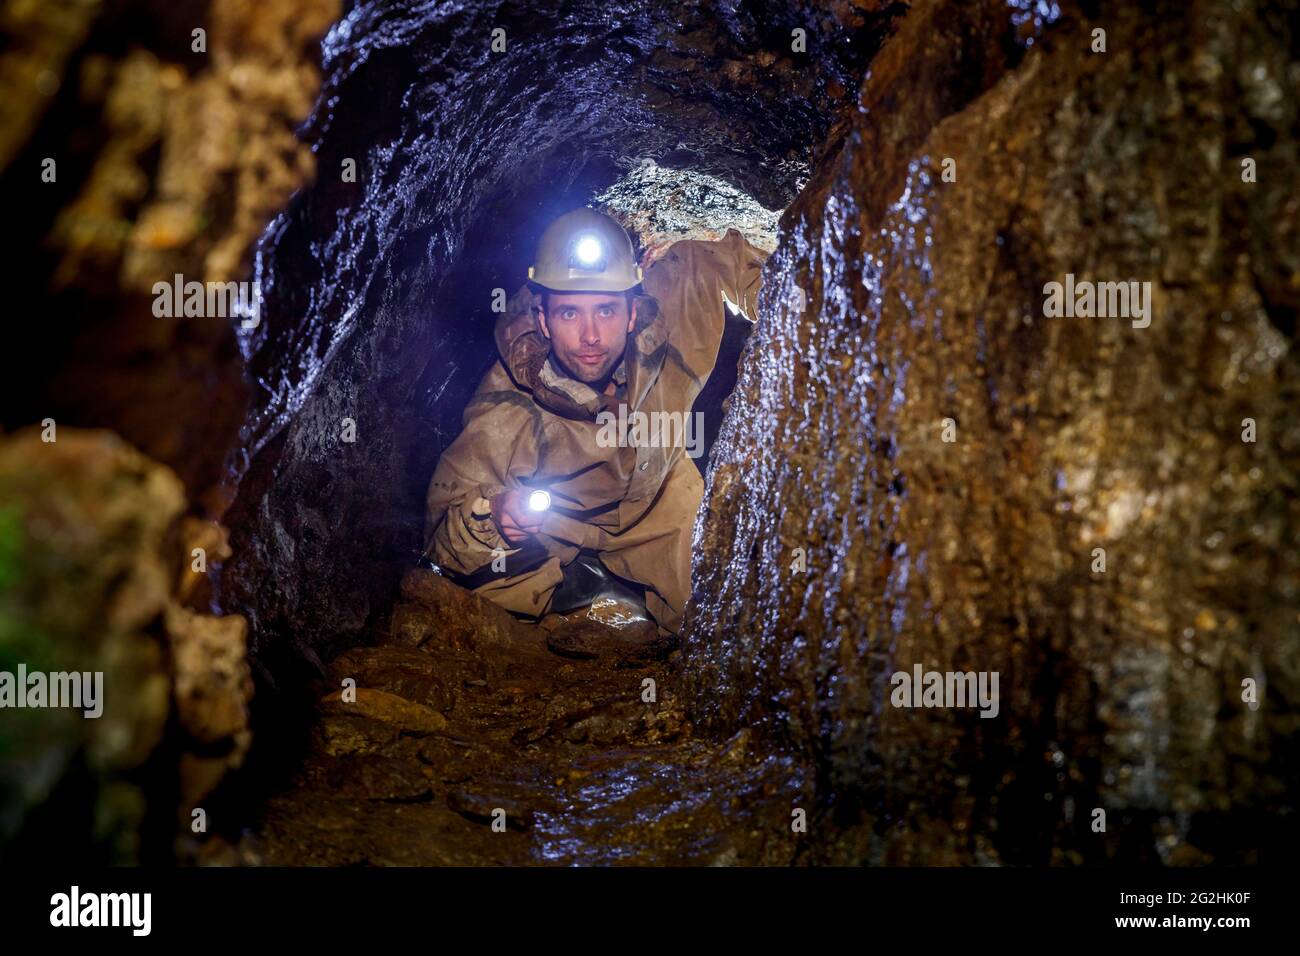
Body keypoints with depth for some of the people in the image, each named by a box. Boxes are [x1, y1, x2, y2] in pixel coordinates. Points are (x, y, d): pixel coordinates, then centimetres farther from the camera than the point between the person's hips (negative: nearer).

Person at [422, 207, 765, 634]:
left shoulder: (666, 321, -32)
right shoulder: (506, 413, -38)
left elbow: (718, 257, -10)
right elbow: (443, 543, -33)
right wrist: (491, 517, -53)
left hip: (656, 498, 2)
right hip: (551, 526, -1)